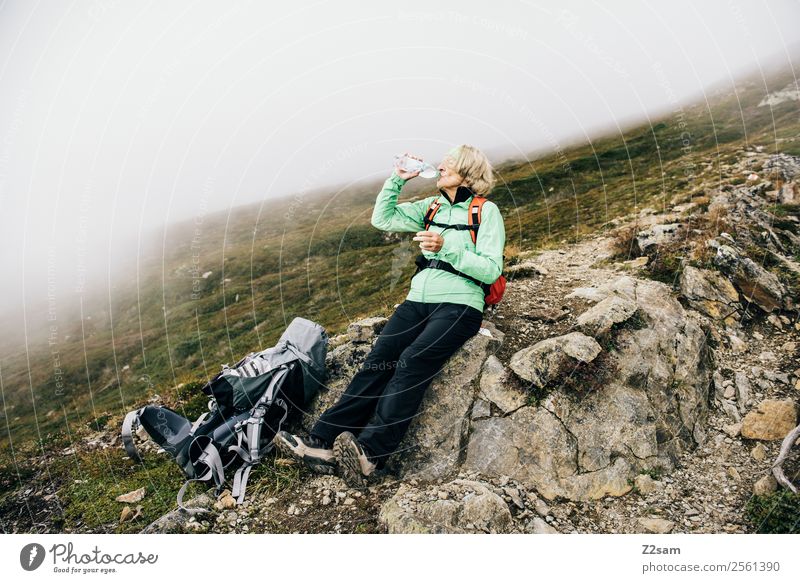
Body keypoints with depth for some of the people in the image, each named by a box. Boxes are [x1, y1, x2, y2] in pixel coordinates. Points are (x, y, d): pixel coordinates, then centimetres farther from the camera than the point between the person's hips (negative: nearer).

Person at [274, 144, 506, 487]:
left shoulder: (486, 211, 4)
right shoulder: (431, 207, 21)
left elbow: (491, 270, -6)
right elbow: (382, 218, 21)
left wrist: (445, 248, -17)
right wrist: (396, 179, 11)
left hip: (459, 304, -5)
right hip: (418, 300, 5)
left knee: (412, 362, -29)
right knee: (377, 361, -16)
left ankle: (370, 454, -37)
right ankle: (323, 442, -24)